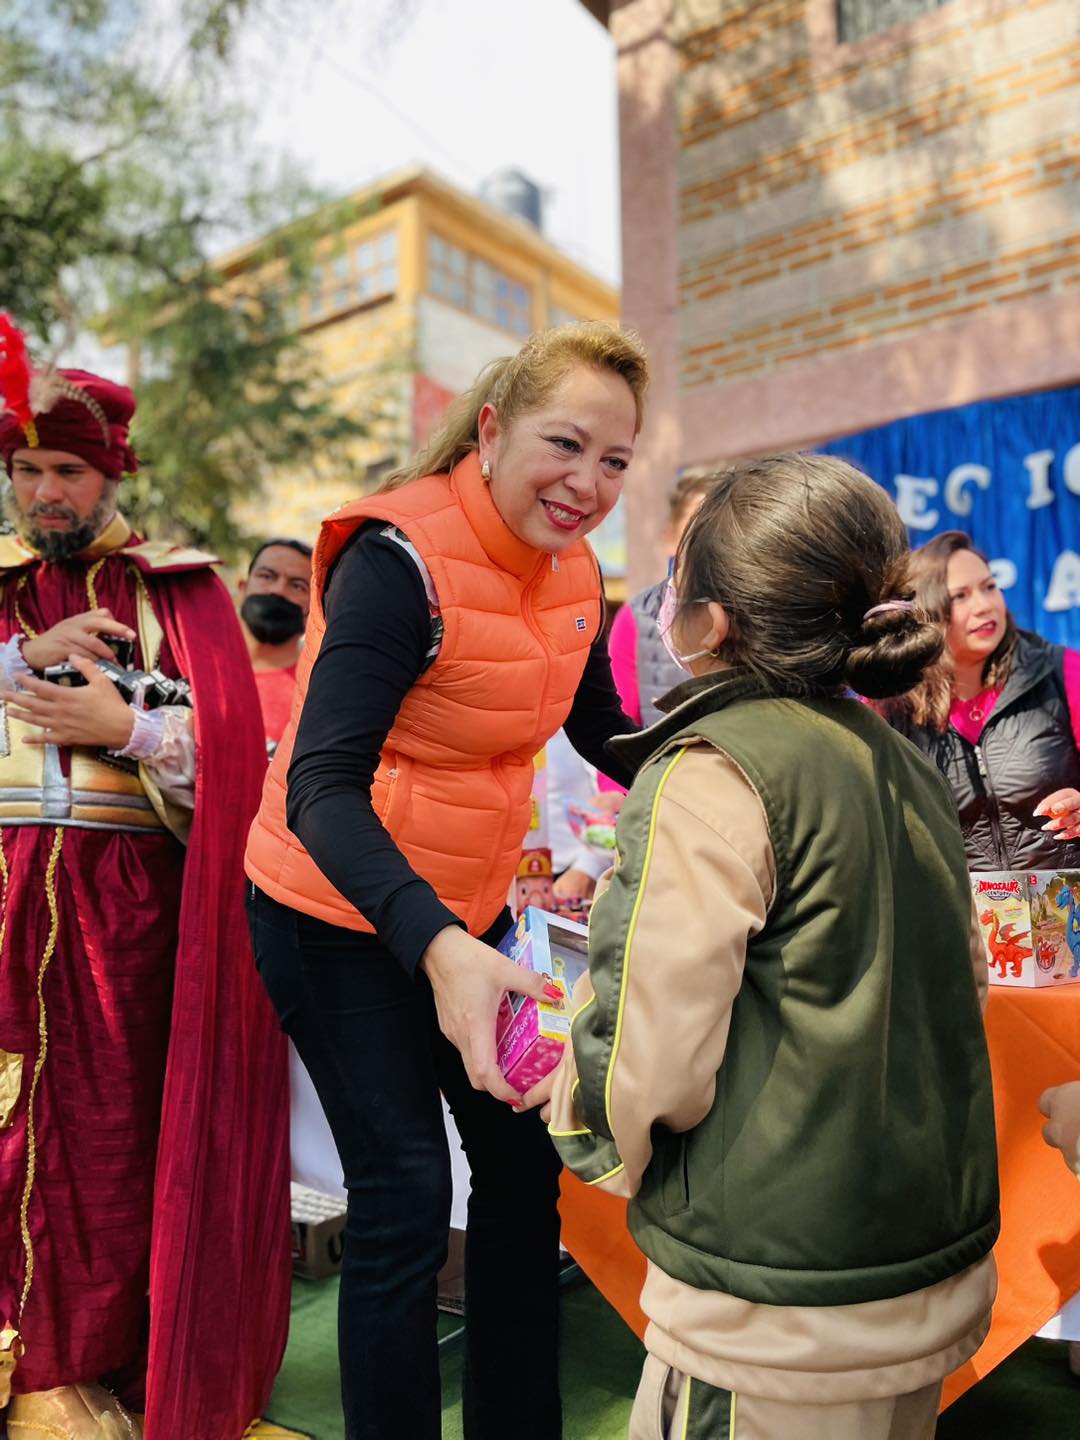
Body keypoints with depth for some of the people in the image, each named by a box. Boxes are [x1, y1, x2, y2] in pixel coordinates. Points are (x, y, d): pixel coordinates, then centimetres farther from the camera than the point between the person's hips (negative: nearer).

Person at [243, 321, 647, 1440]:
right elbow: (322, 788, -32)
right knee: (406, 1193, -2)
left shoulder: (573, 573, -1)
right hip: (339, 915, -7)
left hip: (467, 908, 8)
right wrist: (438, 950, -46)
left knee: (523, 1161, 14)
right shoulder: (400, 560, -24)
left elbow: (604, 732, 12)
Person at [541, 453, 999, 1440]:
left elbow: (646, 1052, -21)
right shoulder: (906, 765, 4)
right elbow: (964, 984, 13)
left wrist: (609, 1148, 1)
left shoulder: (711, 774, -21)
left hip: (781, 1319, -8)